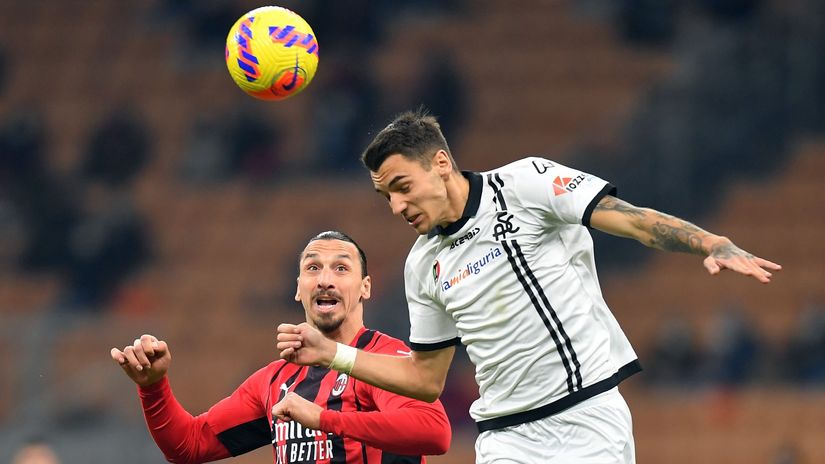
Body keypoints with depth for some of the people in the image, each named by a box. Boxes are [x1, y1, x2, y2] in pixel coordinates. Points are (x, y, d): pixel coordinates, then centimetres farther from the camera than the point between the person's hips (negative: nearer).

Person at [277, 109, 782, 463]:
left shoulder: (526, 183, -2)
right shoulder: (424, 265, 15)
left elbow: (633, 219, -10)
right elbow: (426, 378, 21)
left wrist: (715, 246, -25)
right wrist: (331, 354, 13)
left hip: (589, 420, -5)